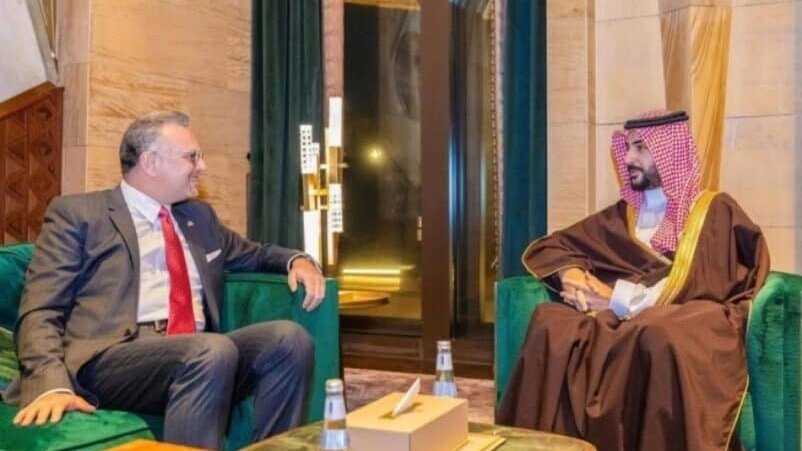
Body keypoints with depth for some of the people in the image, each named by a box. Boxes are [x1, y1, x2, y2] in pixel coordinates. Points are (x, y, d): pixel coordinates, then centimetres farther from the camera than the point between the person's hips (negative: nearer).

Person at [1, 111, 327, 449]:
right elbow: (40, 310, 1)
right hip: (111, 359, -5)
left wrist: (296, 259, 15)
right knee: (214, 350, -35)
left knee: (289, 337, -21)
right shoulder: (77, 213, 8)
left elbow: (252, 254, 40)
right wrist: (52, 384, -19)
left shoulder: (200, 217, 26)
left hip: (199, 355, 6)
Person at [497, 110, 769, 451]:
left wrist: (618, 298, -10)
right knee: (550, 322, -29)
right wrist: (572, 276, -3)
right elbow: (548, 248, 20)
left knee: (659, 335, -42)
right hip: (619, 320, 4)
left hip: (687, 321, -4)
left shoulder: (714, 211, 7)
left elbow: (700, 286, -7)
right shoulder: (623, 214, 21)